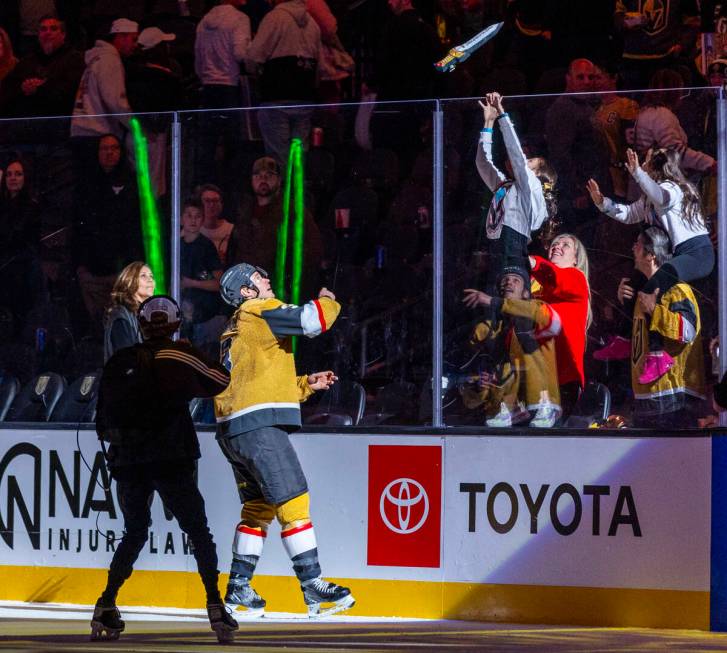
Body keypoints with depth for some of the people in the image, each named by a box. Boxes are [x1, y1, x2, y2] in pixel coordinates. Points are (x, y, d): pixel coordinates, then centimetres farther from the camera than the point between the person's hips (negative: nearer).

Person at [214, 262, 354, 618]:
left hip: (232, 429, 10)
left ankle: (238, 587, 16)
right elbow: (311, 320, -14)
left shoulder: (236, 332, 25)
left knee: (259, 506, 15)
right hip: (258, 427, -10)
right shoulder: (259, 312, -4)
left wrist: (306, 384, 22)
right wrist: (327, 301, 7)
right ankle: (312, 584, -13)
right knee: (293, 501, -10)